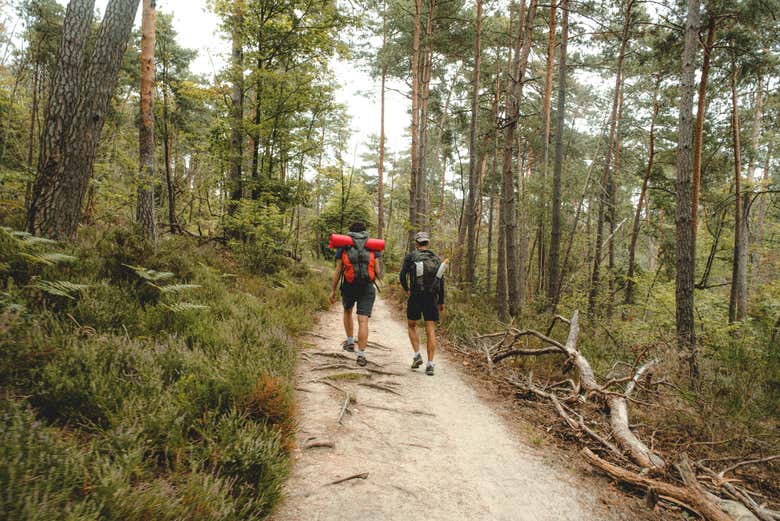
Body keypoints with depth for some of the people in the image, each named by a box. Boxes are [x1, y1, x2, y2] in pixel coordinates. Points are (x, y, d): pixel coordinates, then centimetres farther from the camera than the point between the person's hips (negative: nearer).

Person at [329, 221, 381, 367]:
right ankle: (361, 355, -5)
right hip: (367, 289, -1)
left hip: (348, 287, 1)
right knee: (363, 321, -1)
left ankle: (350, 342, 30)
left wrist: (332, 290, 6)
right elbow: (378, 272, -1)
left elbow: (338, 270, 0)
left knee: (347, 312, 28)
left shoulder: (342, 247, 5)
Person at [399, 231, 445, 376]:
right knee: (431, 331, 3)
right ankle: (430, 365, -2)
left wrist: (406, 289, 12)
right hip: (432, 298, 2)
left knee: (412, 326, 18)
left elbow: (402, 275, -7)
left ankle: (417, 355, 6)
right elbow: (441, 281, 9)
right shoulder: (436, 258, 10)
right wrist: (441, 302, 15)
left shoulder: (410, 256, -1)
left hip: (415, 297, -2)